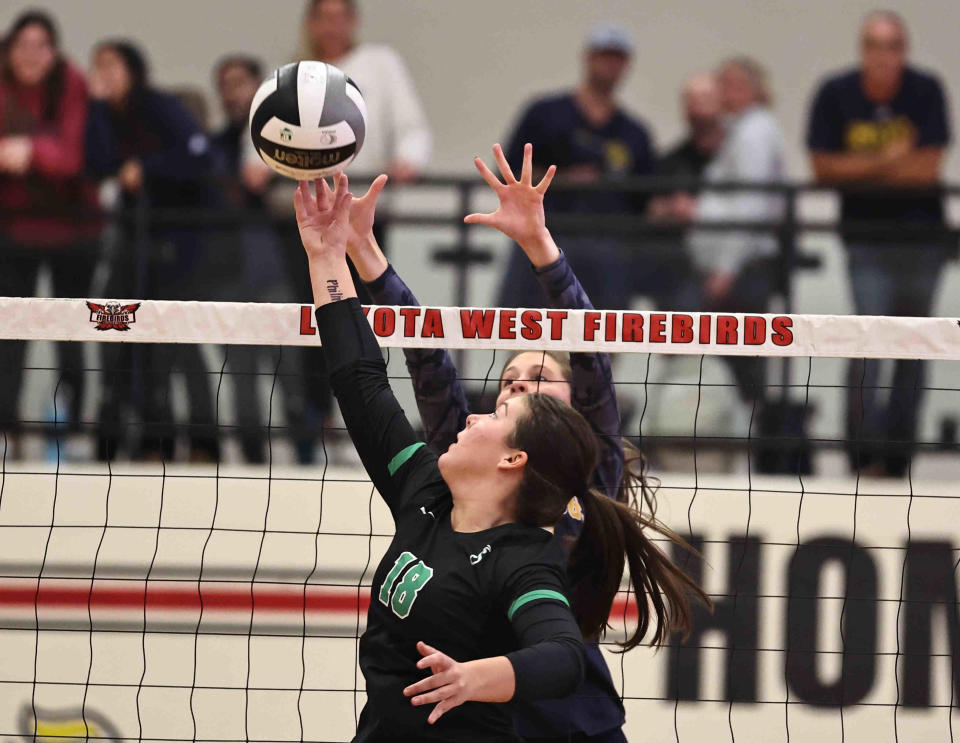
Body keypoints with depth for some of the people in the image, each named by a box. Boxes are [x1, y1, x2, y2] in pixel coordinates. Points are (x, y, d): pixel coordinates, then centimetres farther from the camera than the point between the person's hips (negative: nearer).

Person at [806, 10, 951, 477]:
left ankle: (898, 455, 16)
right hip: (866, 239, -1)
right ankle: (863, 451, -11)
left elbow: (928, 168, -10)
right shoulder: (836, 94, -5)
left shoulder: (926, 91, -6)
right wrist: (888, 161, -12)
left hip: (921, 234, 1)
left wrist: (859, 169, -8)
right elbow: (823, 167, -5)